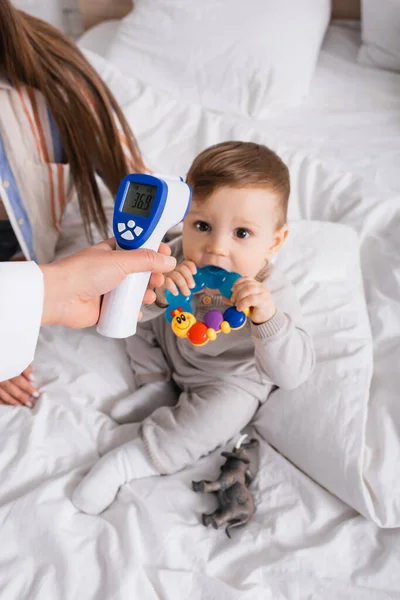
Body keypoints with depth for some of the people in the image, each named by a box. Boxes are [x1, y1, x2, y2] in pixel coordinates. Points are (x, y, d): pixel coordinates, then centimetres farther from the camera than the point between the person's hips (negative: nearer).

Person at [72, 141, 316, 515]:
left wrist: (267, 319, -55)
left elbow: (293, 375, -38)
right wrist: (157, 293, -43)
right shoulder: (178, 256, -25)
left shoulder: (271, 296, -34)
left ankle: (130, 460, -12)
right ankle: (159, 387, 13)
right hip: (174, 346, 4)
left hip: (231, 379, -4)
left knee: (223, 413, -27)